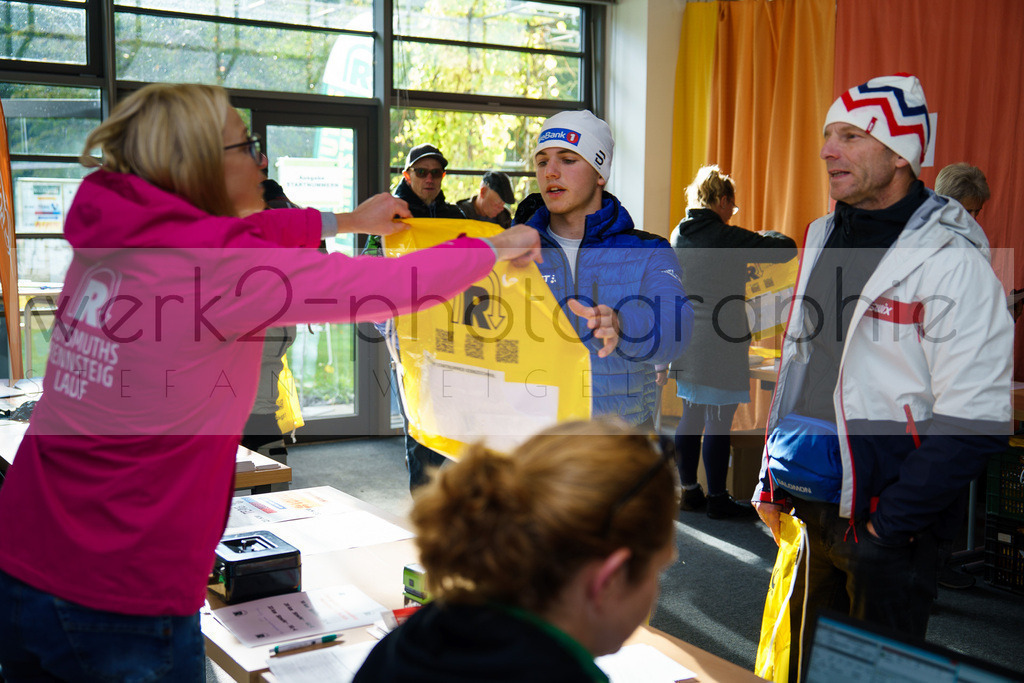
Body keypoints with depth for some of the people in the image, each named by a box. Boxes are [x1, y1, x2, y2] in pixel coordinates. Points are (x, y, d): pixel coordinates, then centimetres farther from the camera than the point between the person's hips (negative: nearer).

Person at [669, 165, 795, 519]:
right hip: (720, 343, -8)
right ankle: (717, 499, 10)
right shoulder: (727, 238, -15)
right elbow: (787, 249, -9)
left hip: (687, 341, 8)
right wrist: (768, 236, 11)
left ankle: (689, 491, 22)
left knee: (691, 416, 14)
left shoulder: (679, 235, 8)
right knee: (719, 423, 1)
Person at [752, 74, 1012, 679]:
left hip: (882, 523, -7)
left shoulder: (952, 260, -14)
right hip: (804, 508, 7)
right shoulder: (824, 238, 10)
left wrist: (887, 524, -17)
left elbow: (974, 420, -18)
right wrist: (771, 482, 14)